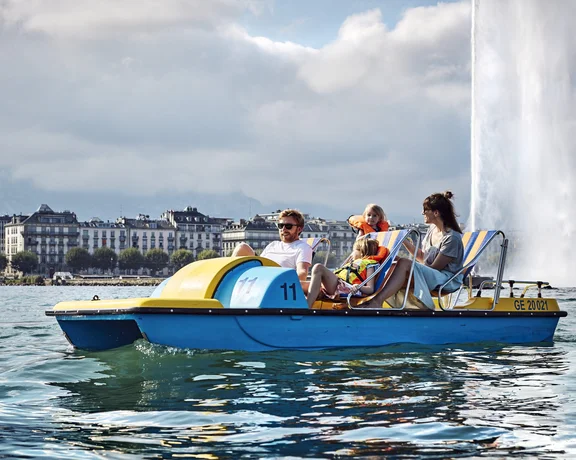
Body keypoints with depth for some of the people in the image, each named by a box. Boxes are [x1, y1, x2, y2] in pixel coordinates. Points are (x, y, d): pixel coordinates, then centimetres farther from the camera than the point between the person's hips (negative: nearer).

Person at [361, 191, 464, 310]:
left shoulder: (452, 237, -13)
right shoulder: (432, 229, 14)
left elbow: (435, 267, -13)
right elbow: (422, 256, 22)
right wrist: (404, 241, 13)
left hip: (448, 280, -9)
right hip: (430, 275, 9)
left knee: (403, 263, -30)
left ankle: (377, 300, -40)